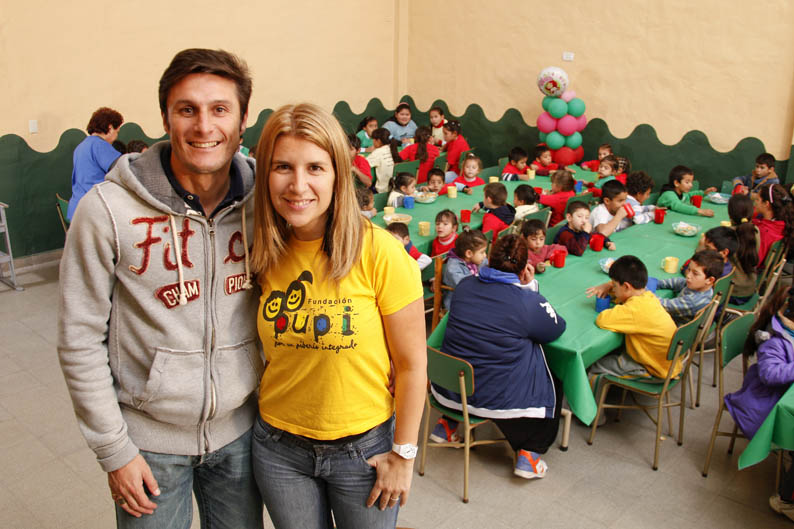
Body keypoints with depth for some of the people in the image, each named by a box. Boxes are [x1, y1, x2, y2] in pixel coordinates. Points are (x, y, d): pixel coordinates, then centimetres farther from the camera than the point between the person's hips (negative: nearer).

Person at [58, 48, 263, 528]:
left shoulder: (261, 199, -7)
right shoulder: (109, 209, -16)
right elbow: (80, 340, -10)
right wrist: (114, 449, -8)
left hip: (240, 428, 3)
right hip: (150, 438, -3)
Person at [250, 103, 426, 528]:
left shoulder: (379, 253, -19)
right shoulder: (266, 255, -6)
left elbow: (411, 364, -12)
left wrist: (403, 453, -7)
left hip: (363, 447, -3)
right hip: (278, 446, 4)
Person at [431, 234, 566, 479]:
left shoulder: (464, 285, -3)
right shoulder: (530, 302, -19)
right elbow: (558, 328, 1)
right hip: (499, 401, -5)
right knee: (554, 387, 23)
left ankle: (448, 423, 38)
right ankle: (529, 454, 17)